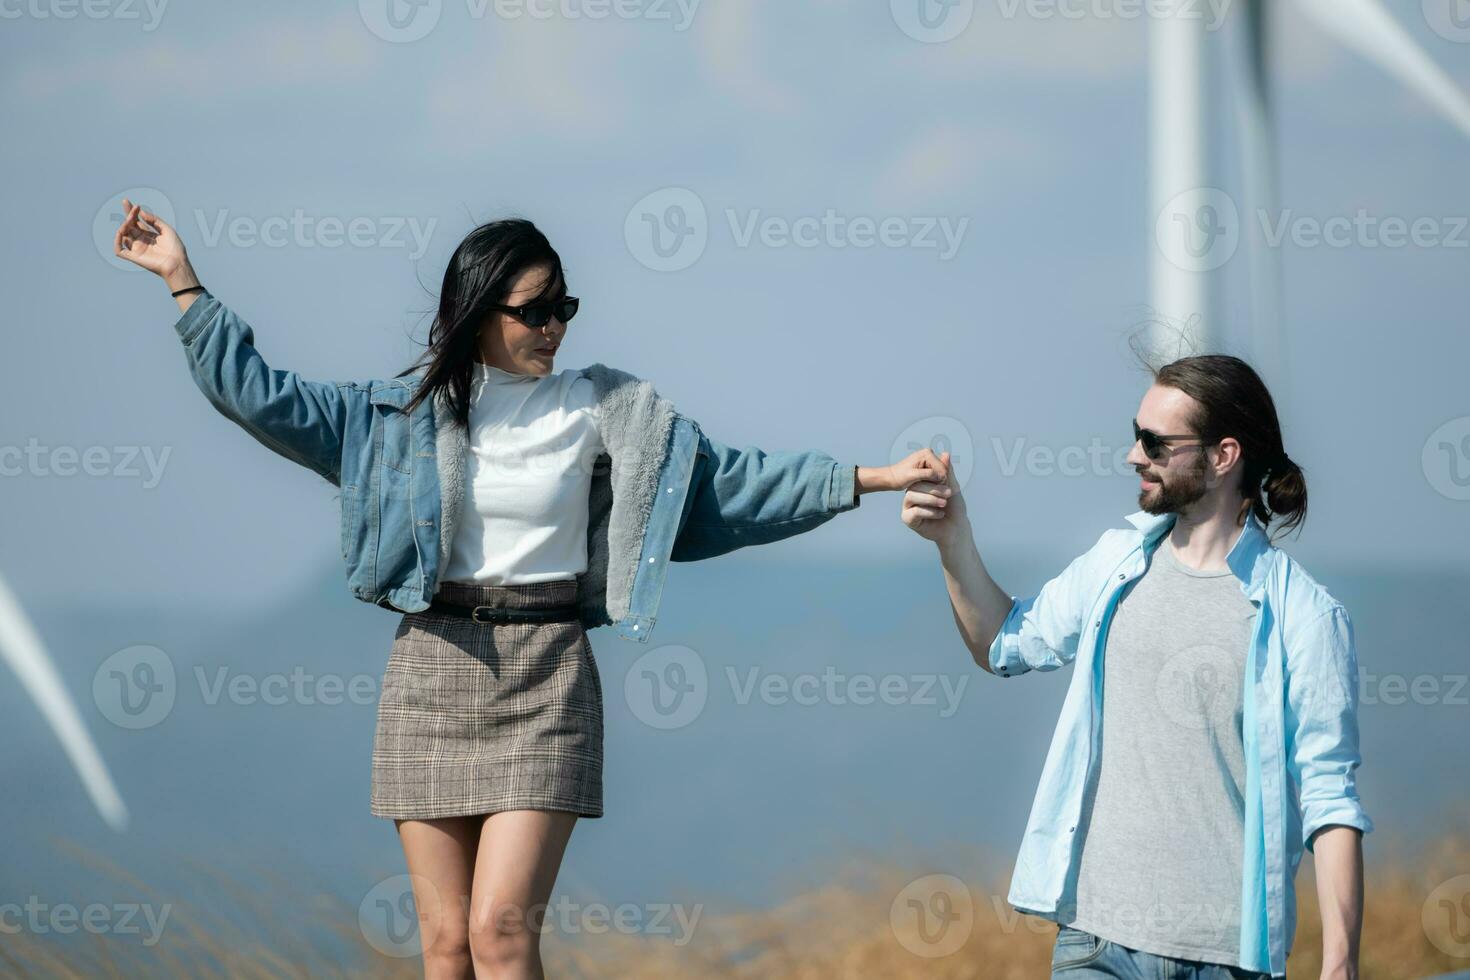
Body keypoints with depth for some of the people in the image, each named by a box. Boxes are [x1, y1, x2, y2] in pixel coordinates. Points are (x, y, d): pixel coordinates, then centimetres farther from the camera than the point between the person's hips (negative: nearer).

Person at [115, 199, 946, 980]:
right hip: (432, 678, 2)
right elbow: (263, 398, 7)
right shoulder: (405, 410, 6)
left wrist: (868, 480, -1)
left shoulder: (604, 412, 4)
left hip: (544, 684, -2)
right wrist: (185, 283, 4)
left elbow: (728, 479, 5)